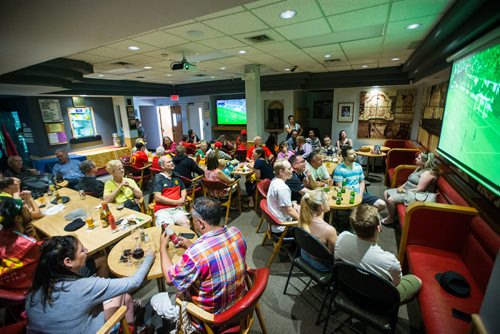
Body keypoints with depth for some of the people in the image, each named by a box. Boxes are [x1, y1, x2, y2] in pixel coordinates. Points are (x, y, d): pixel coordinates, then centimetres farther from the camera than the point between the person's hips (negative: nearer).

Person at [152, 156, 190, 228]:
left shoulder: (176, 176, 17)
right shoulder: (158, 178, 1)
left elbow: (183, 189, 28)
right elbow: (157, 198, -7)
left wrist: (183, 199, 5)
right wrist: (176, 202, -10)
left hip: (177, 208, 4)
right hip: (162, 209, -4)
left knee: (186, 222, -25)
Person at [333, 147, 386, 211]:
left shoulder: (358, 166, 12)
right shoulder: (339, 169, -9)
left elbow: (362, 182, 17)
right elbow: (339, 188, -12)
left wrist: (360, 194, 0)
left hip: (359, 194, 6)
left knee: (382, 204, -5)